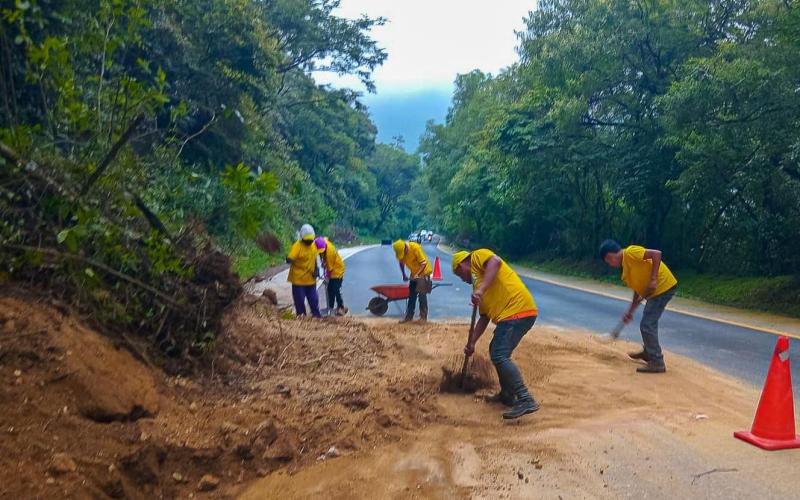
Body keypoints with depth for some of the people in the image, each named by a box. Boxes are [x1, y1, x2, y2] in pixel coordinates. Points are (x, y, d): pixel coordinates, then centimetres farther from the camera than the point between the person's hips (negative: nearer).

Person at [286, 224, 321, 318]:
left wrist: (315, 270, 7)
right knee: (299, 300, 3)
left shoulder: (313, 245, 4)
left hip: (311, 279, 5)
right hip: (298, 279, -5)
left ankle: (316, 314, 27)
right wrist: (290, 260, -50)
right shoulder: (297, 246, -17)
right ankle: (301, 316, 18)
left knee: (313, 298, 13)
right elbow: (289, 259, -28)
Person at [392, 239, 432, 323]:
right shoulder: (400, 251, -12)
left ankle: (423, 317, -3)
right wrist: (404, 275, 1)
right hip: (414, 273, 6)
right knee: (411, 295, 8)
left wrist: (417, 274, -33)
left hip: (423, 272, -6)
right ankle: (409, 316, 15)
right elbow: (401, 263, 7)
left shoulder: (415, 248, -30)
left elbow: (423, 263, -26)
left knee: (422, 294, -9)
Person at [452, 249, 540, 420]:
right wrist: (471, 343, 25)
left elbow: (496, 261, -18)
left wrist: (481, 290, -25)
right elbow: (484, 317, 28)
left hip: (517, 310, -10)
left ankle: (526, 400, -16)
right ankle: (507, 394, 31)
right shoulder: (478, 281, 30)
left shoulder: (477, 257, 6)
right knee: (496, 351, 22)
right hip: (509, 314, 10)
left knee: (499, 356, -15)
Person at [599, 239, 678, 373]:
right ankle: (648, 352, 44)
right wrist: (630, 312, 19)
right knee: (649, 322, 26)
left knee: (647, 325, -9)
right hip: (656, 290, 11)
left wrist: (653, 279, -25)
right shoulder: (626, 265, 16)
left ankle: (657, 363, -3)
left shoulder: (630, 252, -13)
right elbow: (638, 290, 20)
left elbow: (657, 254, -23)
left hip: (663, 286, -11)